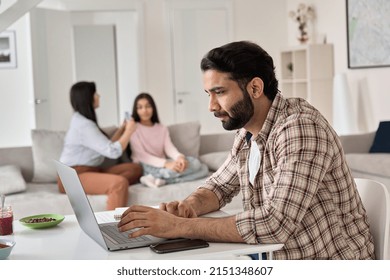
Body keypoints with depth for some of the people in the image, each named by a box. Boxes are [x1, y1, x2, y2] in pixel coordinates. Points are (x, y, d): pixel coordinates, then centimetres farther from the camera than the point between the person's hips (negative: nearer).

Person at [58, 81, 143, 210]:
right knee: (120, 183, -34)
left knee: (135, 168, -2)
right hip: (74, 177, -10)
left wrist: (122, 129, 15)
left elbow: (106, 146, 14)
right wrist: (129, 131, -5)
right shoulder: (84, 125, -17)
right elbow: (113, 151, -19)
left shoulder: (83, 120, 16)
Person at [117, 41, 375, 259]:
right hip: (282, 262, 6)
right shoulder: (247, 133, 2)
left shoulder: (300, 128, -22)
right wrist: (189, 206, -8)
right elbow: (219, 186, 15)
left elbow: (277, 223, -31)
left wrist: (179, 226, -28)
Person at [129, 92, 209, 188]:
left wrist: (180, 157, -25)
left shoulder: (162, 128, 18)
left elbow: (169, 148, 1)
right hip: (146, 167, -7)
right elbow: (141, 155, -12)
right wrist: (166, 164, -28)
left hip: (162, 166, 7)